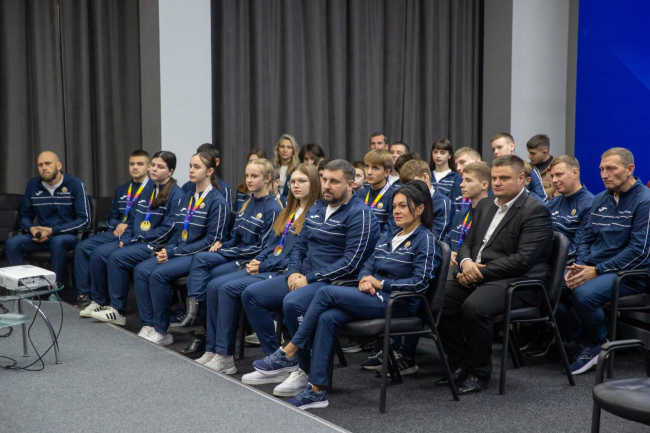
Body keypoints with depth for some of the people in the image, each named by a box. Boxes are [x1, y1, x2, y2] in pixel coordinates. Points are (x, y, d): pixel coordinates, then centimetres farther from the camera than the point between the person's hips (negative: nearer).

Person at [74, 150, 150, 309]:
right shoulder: (122, 190, 24)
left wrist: (127, 226, -14)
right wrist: (118, 225, 3)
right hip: (117, 232, 7)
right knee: (82, 247, -11)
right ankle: (83, 295, -7)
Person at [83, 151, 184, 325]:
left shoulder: (176, 194, -9)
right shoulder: (147, 189, 16)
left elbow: (167, 229, -15)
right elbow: (133, 218, 21)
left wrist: (133, 240, -14)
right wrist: (126, 237, 0)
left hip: (156, 245, -8)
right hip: (134, 241, 8)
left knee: (117, 257, -27)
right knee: (98, 253, -9)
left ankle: (118, 311, -19)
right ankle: (99, 302, 1)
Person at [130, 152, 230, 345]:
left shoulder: (217, 202, -8)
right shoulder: (187, 197, 17)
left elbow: (211, 239, -13)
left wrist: (175, 253, -15)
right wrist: (168, 249, -3)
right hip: (178, 252, 8)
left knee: (159, 273, -27)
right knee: (141, 270, -14)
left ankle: (161, 331, -16)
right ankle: (148, 325, -12)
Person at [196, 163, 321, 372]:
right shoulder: (289, 212, 20)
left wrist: (263, 266, -14)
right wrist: (256, 261, 0)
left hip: (283, 273, -9)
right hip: (264, 268, 9)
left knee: (229, 288, -22)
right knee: (214, 285, -8)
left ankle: (224, 356, -16)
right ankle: (212, 350, -7)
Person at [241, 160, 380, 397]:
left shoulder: (360, 215, -10)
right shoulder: (316, 209, 16)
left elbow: (351, 262, -19)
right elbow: (300, 246, 21)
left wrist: (310, 279, -19)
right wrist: (294, 272, 0)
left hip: (336, 282, -9)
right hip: (304, 277, 9)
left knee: (293, 303, -35)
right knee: (251, 295, 0)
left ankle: (307, 372, -16)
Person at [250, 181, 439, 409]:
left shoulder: (425, 239, -3)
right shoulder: (388, 236, 22)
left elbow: (420, 282, -13)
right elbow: (368, 266, 20)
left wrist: (380, 283, -11)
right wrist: (365, 280, -5)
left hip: (397, 304, -7)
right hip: (374, 297, 7)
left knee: (326, 292, -21)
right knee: (327, 318, -22)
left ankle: (288, 354, -12)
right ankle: (317, 390, -22)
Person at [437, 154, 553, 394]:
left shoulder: (536, 210, -8)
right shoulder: (485, 206, 19)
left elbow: (523, 259, -18)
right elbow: (468, 243, 21)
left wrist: (480, 272, -17)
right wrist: (466, 262, -4)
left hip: (517, 281, -8)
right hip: (476, 274, 8)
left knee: (474, 307, -33)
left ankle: (480, 373, -12)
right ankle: (461, 364, 2)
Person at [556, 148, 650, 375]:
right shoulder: (599, 200, 15)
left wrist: (597, 270, -19)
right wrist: (580, 266, -5)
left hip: (629, 273, -7)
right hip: (592, 268, 7)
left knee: (583, 294, -33)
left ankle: (598, 344, -5)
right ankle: (582, 342, 1)